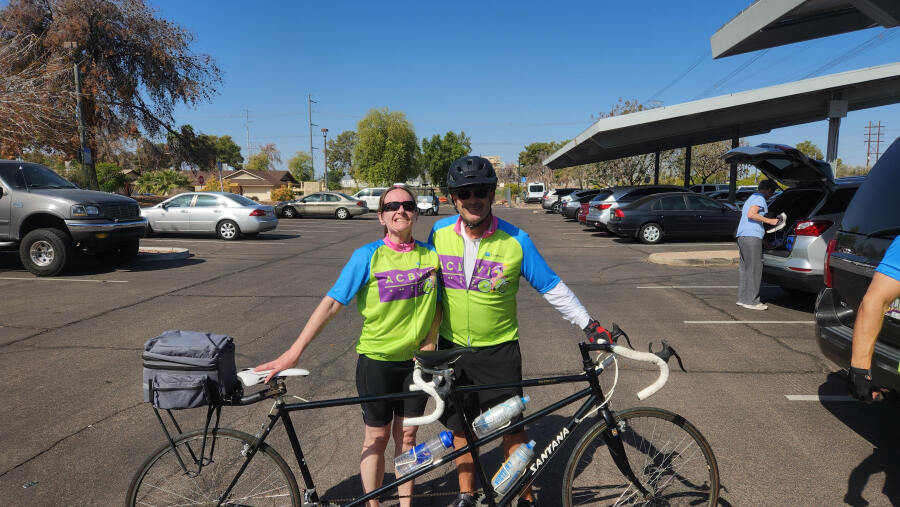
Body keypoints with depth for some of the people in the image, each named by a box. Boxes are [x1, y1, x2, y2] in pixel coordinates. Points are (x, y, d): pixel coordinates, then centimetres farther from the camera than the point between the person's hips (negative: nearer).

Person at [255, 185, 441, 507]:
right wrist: (293, 353, -19)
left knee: (406, 436, 15)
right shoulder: (368, 256, -11)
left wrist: (428, 345, -5)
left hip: (415, 360, 3)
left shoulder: (430, 255, -1)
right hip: (377, 360, -3)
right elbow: (331, 303, -14)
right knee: (377, 438, 12)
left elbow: (436, 306, 8)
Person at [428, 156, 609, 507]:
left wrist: (588, 324, -10)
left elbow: (552, 287, -6)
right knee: (460, 425, 15)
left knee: (511, 427, 4)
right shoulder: (440, 232, -6)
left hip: (499, 350, -2)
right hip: (452, 348, 3)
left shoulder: (516, 241, -14)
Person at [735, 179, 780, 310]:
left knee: (745, 267, 11)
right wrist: (769, 221, -13)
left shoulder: (751, 198, 26)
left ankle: (742, 298, 12)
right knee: (754, 268, -7)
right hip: (751, 236, -10)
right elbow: (751, 214, -17)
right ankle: (751, 300, -7)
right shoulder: (760, 198, -4)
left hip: (741, 235, 10)